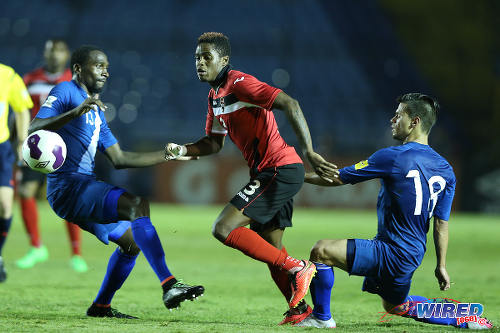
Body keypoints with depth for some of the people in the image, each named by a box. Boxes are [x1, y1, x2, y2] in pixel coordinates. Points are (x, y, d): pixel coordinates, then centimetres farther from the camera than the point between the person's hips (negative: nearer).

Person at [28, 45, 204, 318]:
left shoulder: (96, 112, 27)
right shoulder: (65, 92, -1)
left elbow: (119, 159, 25)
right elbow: (34, 128, -16)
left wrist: (168, 155, 22)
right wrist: (75, 112, -29)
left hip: (84, 188, 10)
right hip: (68, 184, -10)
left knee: (133, 240, 15)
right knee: (137, 204, -26)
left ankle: (101, 306, 23)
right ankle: (169, 286, -35)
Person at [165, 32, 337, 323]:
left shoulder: (239, 83, -13)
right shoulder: (215, 96, 16)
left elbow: (290, 105, -22)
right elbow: (215, 143, 25)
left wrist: (309, 151, -30)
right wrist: (184, 151, 5)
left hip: (281, 169, -10)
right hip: (268, 172, 10)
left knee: (224, 229, -15)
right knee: (269, 248, 16)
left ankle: (296, 268, -10)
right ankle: (300, 310, 23)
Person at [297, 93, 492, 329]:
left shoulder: (393, 157, -15)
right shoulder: (445, 170, 7)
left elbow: (339, 178, -8)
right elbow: (441, 224, 11)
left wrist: (301, 176, 6)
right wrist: (441, 266, 17)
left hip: (393, 254, -9)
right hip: (411, 255, 9)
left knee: (321, 251, -12)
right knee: (395, 305, 31)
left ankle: (322, 318, -5)